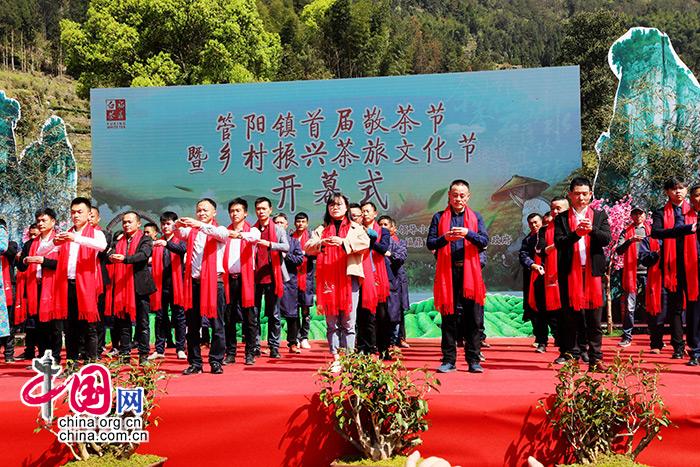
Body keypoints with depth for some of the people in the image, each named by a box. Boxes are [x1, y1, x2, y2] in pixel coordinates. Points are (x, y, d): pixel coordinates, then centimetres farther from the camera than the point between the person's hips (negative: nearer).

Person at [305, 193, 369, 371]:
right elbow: (307, 247, 5)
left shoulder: (355, 228, 13)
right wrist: (321, 243, -16)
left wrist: (343, 242, -20)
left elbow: (365, 243, -7)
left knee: (348, 322, -2)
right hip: (327, 280, 2)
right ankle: (335, 359, 8)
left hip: (349, 278, -2)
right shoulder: (321, 230, 19)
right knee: (331, 323, 3)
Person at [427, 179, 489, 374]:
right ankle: (449, 360, 10)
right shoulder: (439, 217, 11)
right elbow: (430, 243, 3)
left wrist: (468, 233, -17)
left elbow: (484, 241, 0)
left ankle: (473, 360, 7)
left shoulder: (476, 217, 13)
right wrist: (445, 237, -15)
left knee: (473, 318, 0)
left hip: (470, 271, 0)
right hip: (447, 271, 0)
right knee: (448, 317, 3)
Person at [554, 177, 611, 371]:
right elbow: (558, 242, -4)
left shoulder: (600, 215, 11)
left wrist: (592, 230, -19)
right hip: (570, 273, 0)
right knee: (570, 317, 3)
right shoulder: (561, 218, 8)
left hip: (593, 271, 1)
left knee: (594, 318, 2)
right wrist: (576, 233, -20)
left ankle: (595, 359, 7)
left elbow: (606, 239, -2)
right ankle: (572, 357, 10)